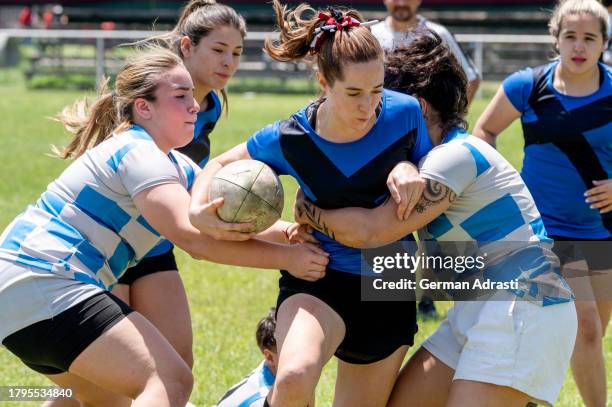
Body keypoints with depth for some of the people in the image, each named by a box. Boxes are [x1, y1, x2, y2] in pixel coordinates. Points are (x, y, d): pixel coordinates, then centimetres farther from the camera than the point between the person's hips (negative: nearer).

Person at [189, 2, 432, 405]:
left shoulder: (404, 113, -11)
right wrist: (199, 209, -16)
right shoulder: (289, 139, -13)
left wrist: (407, 169, -19)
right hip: (320, 278, -3)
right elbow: (222, 164, 5)